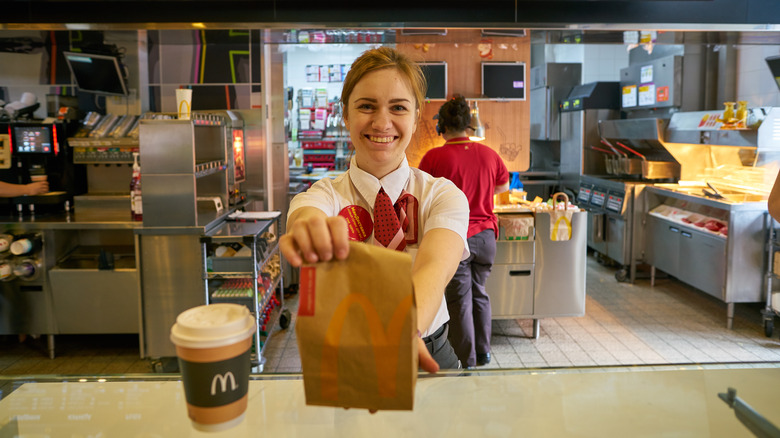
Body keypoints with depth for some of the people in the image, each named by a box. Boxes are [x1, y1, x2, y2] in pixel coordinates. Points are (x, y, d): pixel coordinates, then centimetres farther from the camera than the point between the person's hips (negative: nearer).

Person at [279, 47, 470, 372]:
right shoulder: (324, 196, 0)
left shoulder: (443, 195, -2)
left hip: (427, 352, -1)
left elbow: (434, 269, -23)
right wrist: (311, 228, -50)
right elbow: (306, 212, -25)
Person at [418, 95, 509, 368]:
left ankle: (465, 361, 15)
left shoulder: (434, 157, -12)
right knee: (479, 292, 19)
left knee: (459, 299, 6)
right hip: (485, 233, 4)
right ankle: (483, 353, 32)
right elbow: (504, 185, 18)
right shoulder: (488, 154, 1)